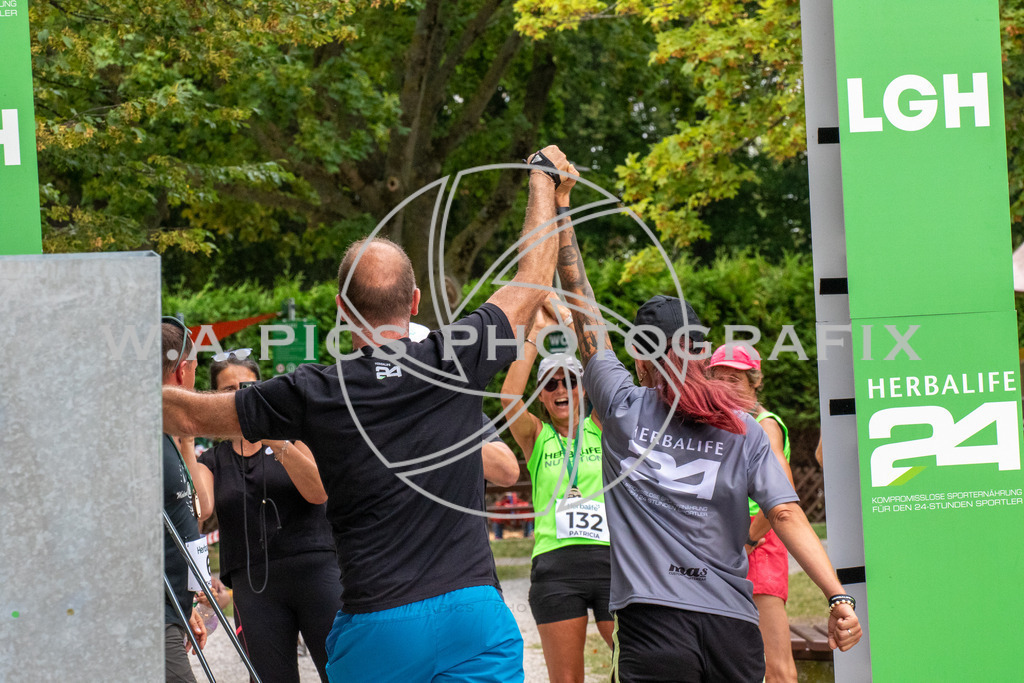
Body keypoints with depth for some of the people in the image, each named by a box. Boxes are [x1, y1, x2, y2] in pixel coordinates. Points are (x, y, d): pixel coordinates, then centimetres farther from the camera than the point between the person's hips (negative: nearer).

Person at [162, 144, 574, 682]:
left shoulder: (312, 394, -3)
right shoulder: (456, 359, -2)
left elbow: (190, 415, 10)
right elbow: (532, 279, 14)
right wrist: (544, 178, 29)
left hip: (375, 633, 0)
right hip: (474, 615, 1)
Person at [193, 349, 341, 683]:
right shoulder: (212, 461, 15)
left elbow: (318, 492, -5)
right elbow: (200, 508, -5)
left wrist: (279, 445, -16)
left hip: (316, 570, -2)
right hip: (253, 585, 2)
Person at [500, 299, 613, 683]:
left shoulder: (601, 429, 11)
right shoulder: (536, 437, 9)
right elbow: (509, 397, -9)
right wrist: (536, 333, -7)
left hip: (611, 558, 0)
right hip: (555, 563, 0)